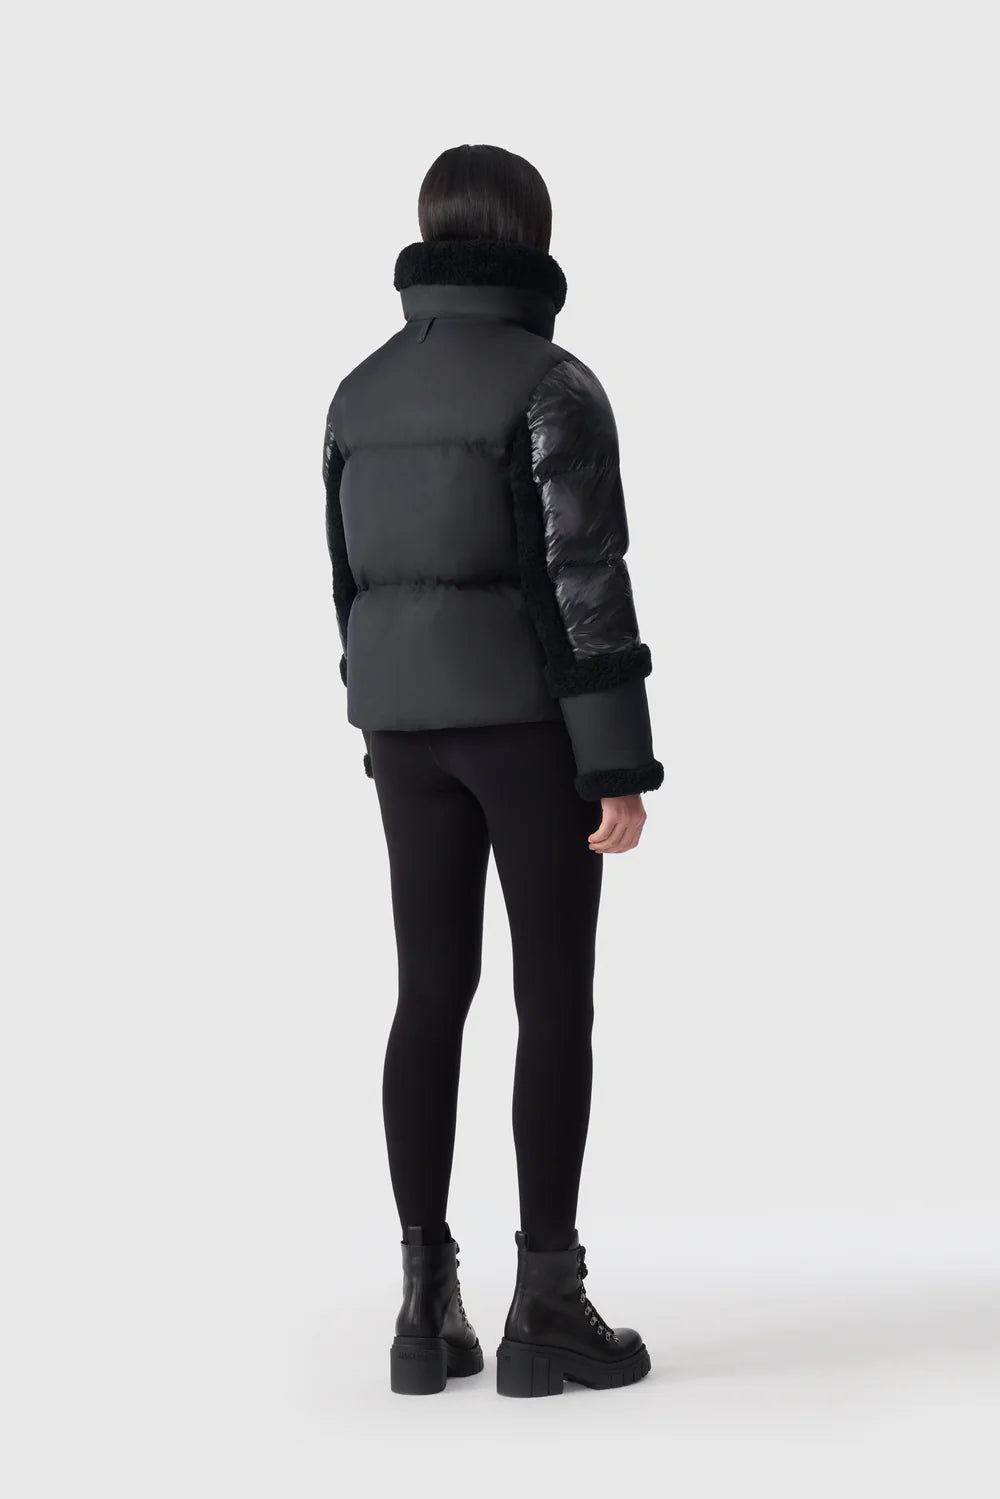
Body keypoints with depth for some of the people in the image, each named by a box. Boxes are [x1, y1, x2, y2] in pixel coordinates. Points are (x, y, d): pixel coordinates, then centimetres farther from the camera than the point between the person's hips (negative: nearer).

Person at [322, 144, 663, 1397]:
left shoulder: (362, 392, 9)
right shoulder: (555, 385, -11)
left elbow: (356, 584, 12)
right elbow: (586, 580, -17)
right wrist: (624, 767, -14)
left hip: (412, 719, 6)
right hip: (531, 713, -6)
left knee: (430, 995, 8)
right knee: (557, 998, 0)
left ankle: (428, 1308, 7)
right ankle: (547, 1310, 2)